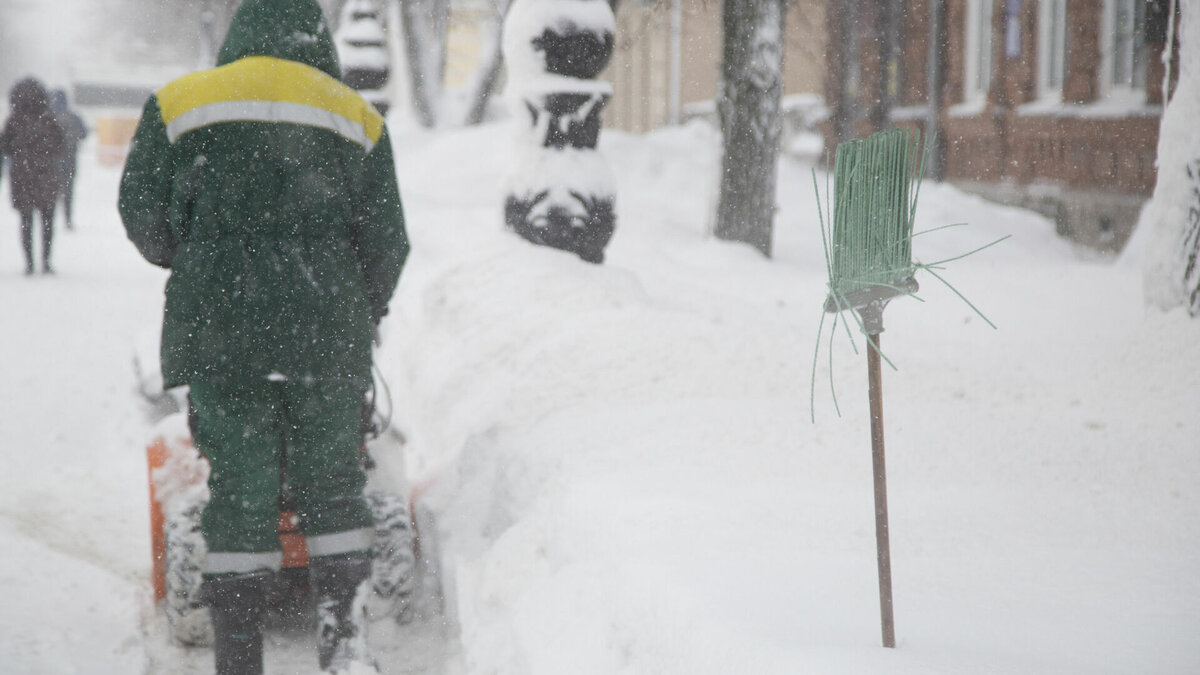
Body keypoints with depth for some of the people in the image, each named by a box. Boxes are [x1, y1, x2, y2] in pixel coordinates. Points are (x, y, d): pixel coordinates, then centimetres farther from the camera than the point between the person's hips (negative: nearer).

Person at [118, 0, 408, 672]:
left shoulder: (178, 106, 8)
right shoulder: (358, 120, 10)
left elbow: (144, 217, 7)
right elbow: (386, 242, 9)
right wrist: (361, 316, 24)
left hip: (219, 331, 0)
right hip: (327, 332, 1)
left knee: (237, 488, 4)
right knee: (332, 480, 12)